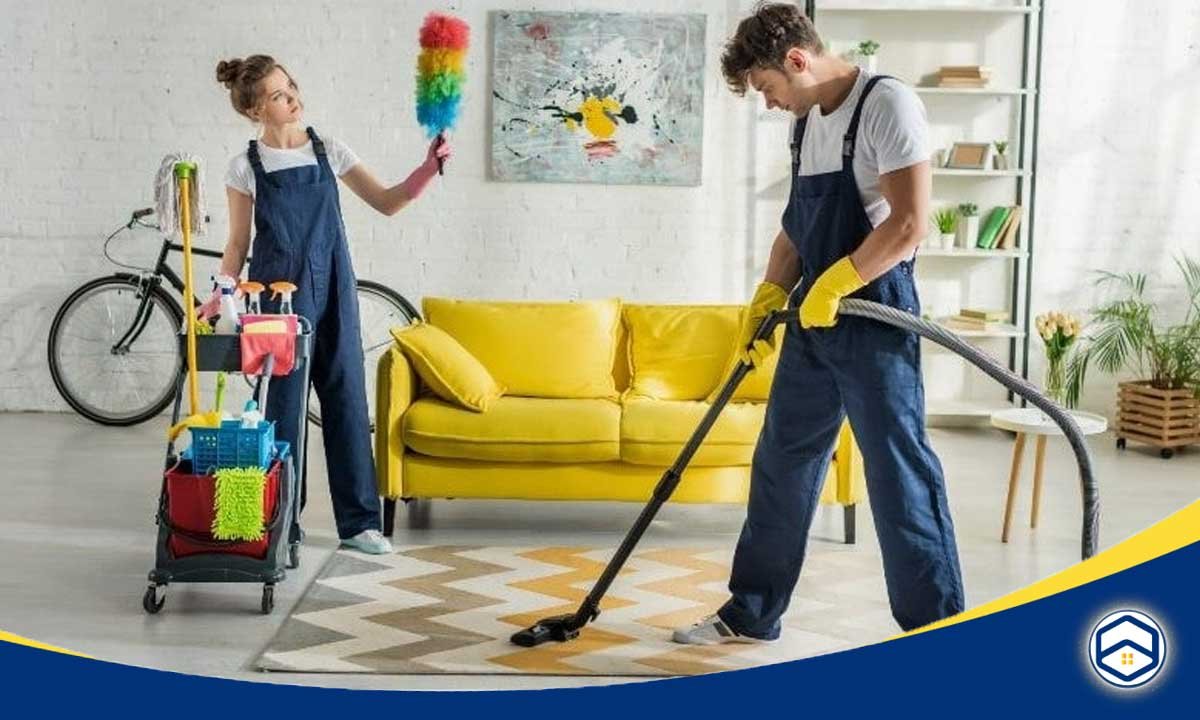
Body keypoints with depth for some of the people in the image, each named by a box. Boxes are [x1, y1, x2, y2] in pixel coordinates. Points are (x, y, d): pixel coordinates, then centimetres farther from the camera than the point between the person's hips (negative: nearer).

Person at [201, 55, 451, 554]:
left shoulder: (328, 151, 5)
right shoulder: (246, 167, 0)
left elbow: (386, 203, 4)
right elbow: (238, 242, 3)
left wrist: (428, 169, -11)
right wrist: (222, 294, -12)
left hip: (332, 287, 2)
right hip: (278, 289, -2)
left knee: (346, 396, 2)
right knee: (284, 400, -2)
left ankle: (358, 520, 10)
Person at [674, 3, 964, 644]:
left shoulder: (886, 103, -13)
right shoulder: (807, 120, 13)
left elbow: (909, 223, -20)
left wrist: (831, 286, -18)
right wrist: (768, 296, 7)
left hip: (873, 318, -9)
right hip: (812, 322, 9)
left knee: (898, 473, -5)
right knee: (780, 465, 14)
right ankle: (751, 613, 27)